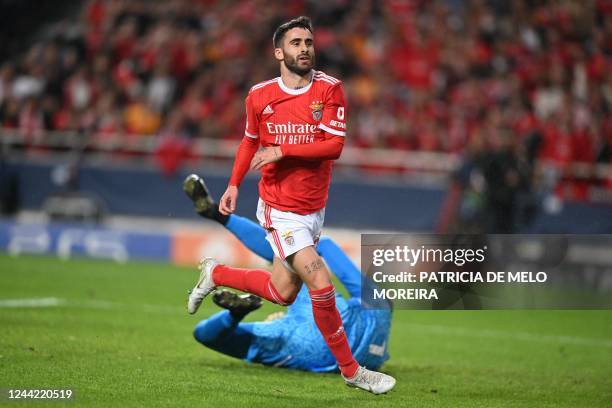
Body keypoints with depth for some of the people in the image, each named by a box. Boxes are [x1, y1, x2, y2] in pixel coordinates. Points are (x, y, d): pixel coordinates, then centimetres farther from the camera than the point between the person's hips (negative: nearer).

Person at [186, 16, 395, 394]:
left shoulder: (329, 90, -9)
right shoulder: (260, 96, -5)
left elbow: (335, 146, -17)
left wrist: (282, 151, -23)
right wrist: (234, 184, 6)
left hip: (314, 209, 3)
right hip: (280, 211, -3)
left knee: (283, 293, 16)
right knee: (321, 285, -16)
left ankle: (215, 274, 41)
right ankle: (351, 370, 0)